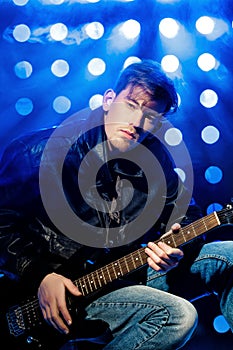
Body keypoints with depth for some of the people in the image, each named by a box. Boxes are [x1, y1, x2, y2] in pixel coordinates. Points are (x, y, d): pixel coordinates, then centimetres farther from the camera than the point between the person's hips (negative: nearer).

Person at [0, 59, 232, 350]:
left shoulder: (157, 161, -2)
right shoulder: (49, 150, -16)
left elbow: (188, 216, 10)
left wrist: (177, 251, -13)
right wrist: (39, 275, -16)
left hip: (127, 273, 6)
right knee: (177, 316, -26)